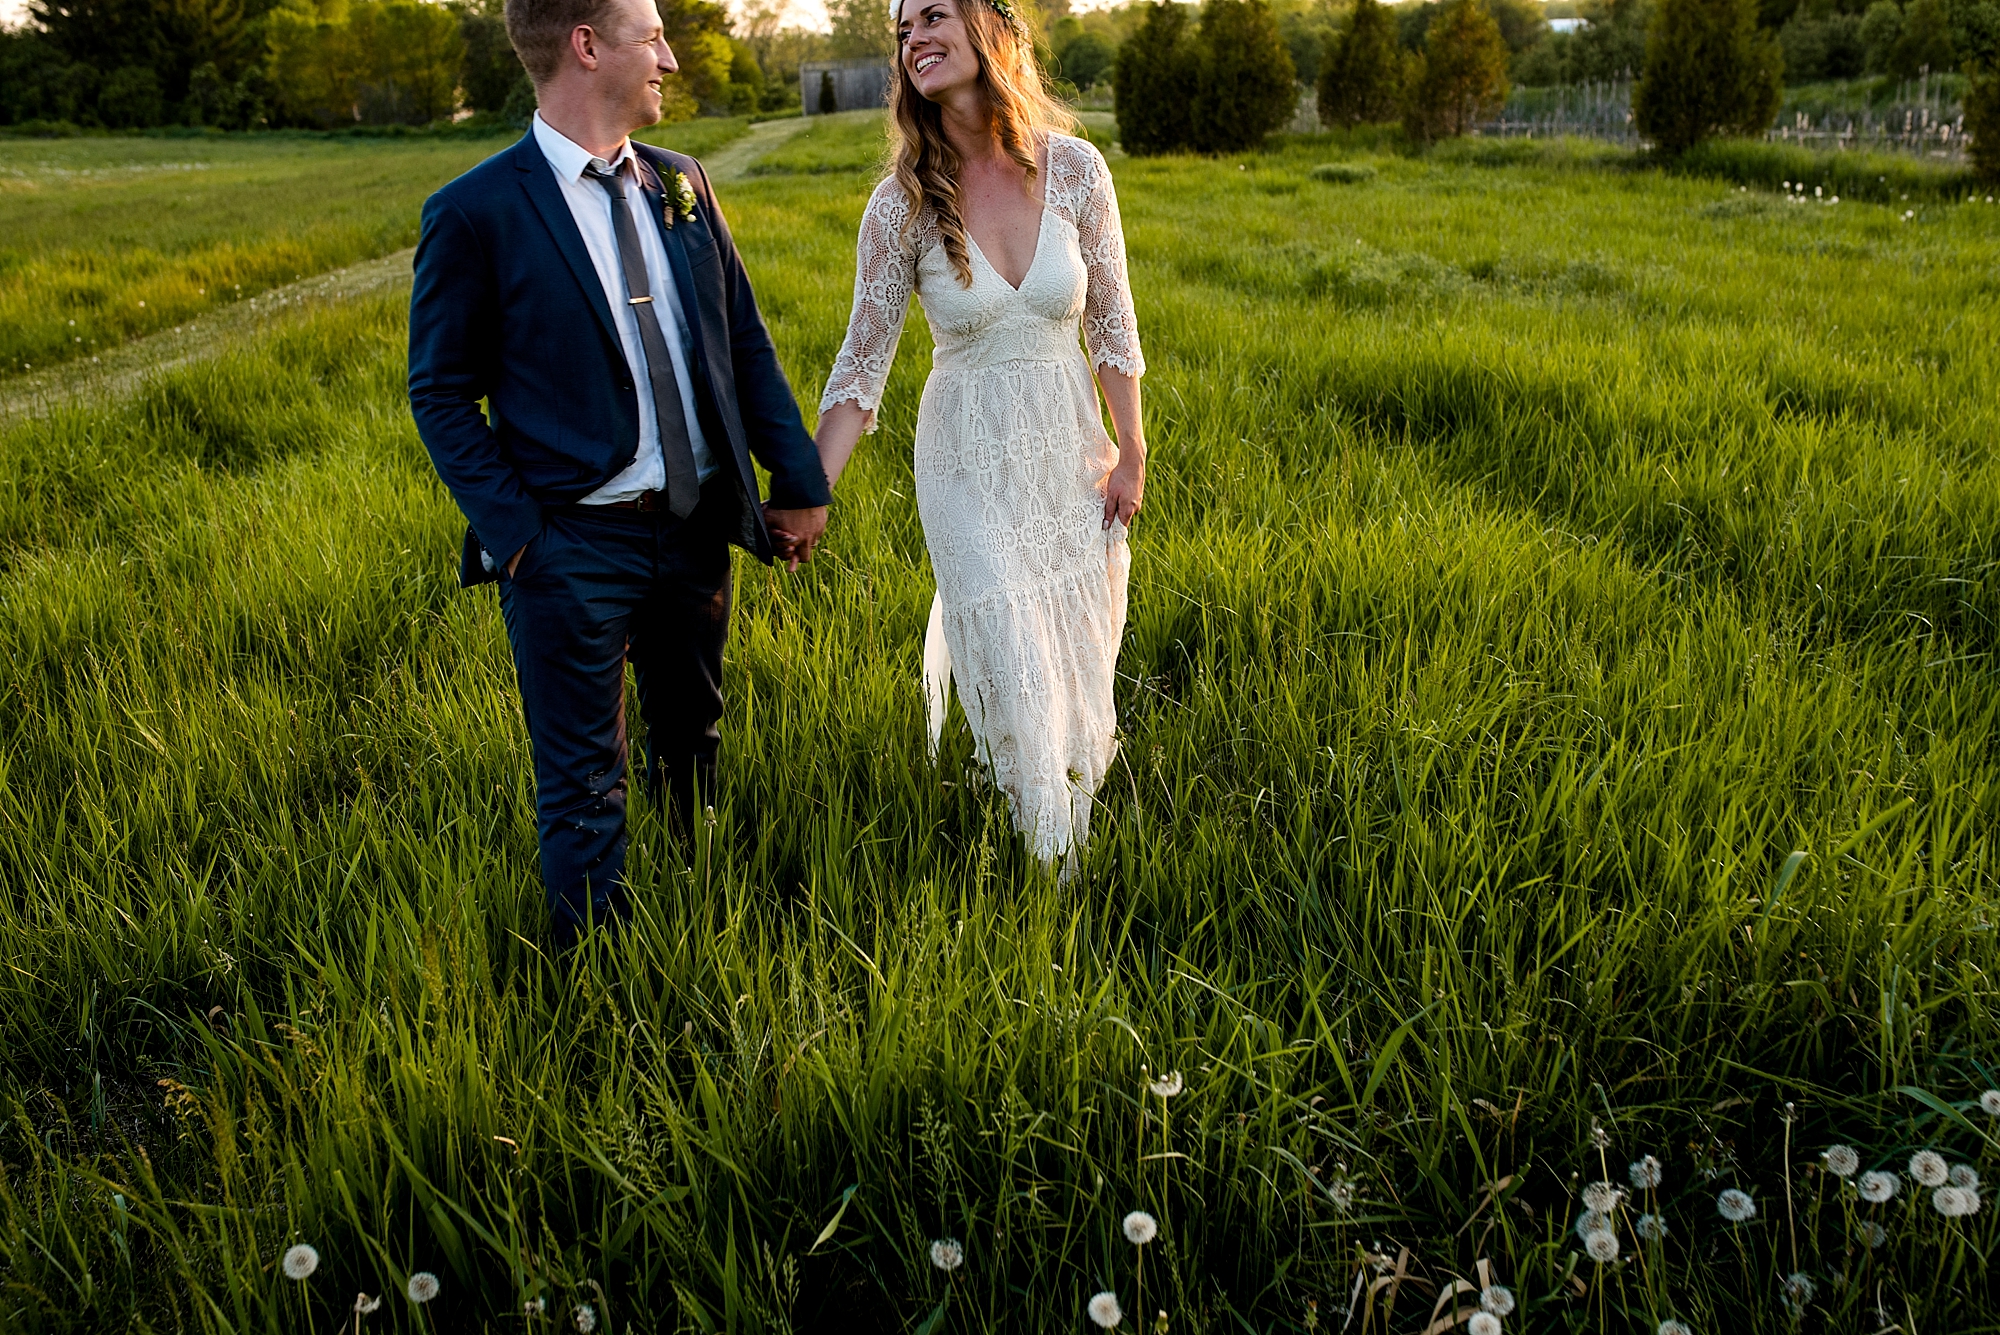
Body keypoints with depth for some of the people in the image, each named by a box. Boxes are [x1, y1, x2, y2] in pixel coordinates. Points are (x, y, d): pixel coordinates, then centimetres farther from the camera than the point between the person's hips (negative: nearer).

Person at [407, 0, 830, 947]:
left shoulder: (682, 184, 6)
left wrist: (799, 479, 5)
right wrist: (514, 533, -15)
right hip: (572, 548, -5)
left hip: (695, 525, 6)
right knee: (584, 788, 6)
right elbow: (441, 395, -7)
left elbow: (745, 342, 9)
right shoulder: (475, 213, -11)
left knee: (694, 746, 22)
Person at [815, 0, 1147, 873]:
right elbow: (862, 365, -6)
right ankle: (1046, 862, 17)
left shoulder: (1074, 168, -7)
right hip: (971, 460, -2)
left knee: (1082, 643, 14)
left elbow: (1111, 321, 1)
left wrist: (1131, 453, 1)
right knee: (1017, 670, -3)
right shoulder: (903, 204, -10)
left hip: (1069, 447, 3)